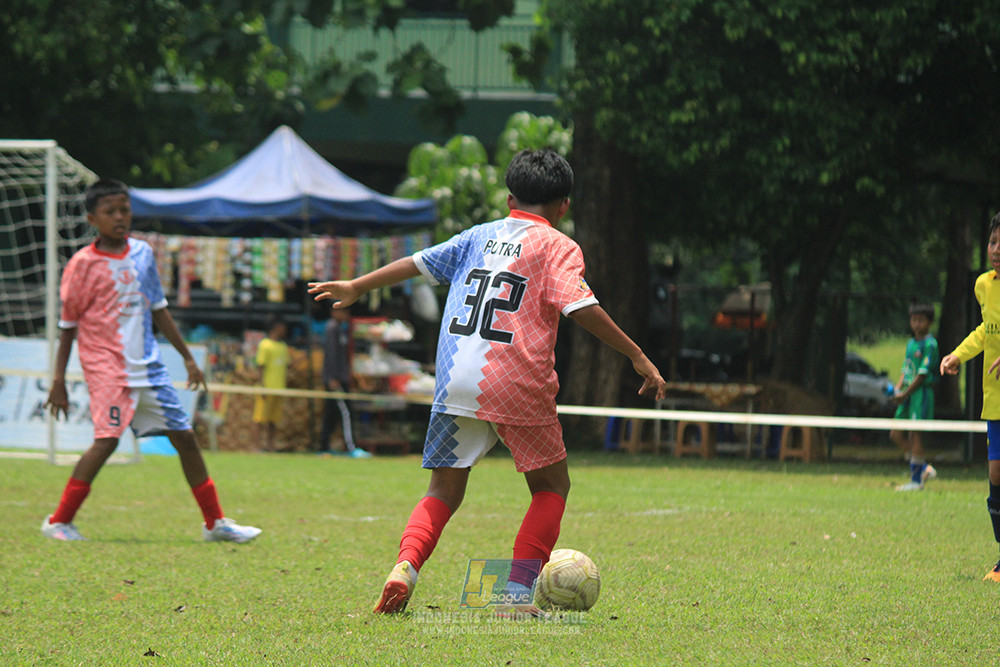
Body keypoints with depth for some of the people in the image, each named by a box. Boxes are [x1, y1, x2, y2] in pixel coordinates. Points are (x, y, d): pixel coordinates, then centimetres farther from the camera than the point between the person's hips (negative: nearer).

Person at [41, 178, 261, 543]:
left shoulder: (142, 253, 9)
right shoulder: (83, 264, -5)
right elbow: (68, 325, -1)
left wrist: (188, 357, 19)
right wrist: (58, 379, -4)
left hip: (148, 365, 6)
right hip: (107, 365, -6)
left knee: (184, 437, 6)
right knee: (107, 438, -20)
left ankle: (215, 522, 16)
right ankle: (59, 521, -13)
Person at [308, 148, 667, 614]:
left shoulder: (479, 236, 17)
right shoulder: (557, 246, 4)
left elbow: (417, 263, 20)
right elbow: (580, 308, -9)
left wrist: (356, 287, 33)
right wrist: (637, 357, -6)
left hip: (455, 381, 4)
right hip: (518, 384, -4)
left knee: (445, 489, 13)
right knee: (551, 486, 14)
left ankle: (405, 565, -13)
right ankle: (519, 592, 2)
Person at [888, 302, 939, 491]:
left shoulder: (930, 344, -9)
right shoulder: (911, 343, 16)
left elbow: (923, 373, -14)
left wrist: (905, 394, -15)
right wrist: (898, 389, 1)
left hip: (922, 392, -9)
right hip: (908, 393, 9)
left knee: (915, 434, -9)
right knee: (896, 435, 6)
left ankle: (916, 479, -3)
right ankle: (925, 468, 16)